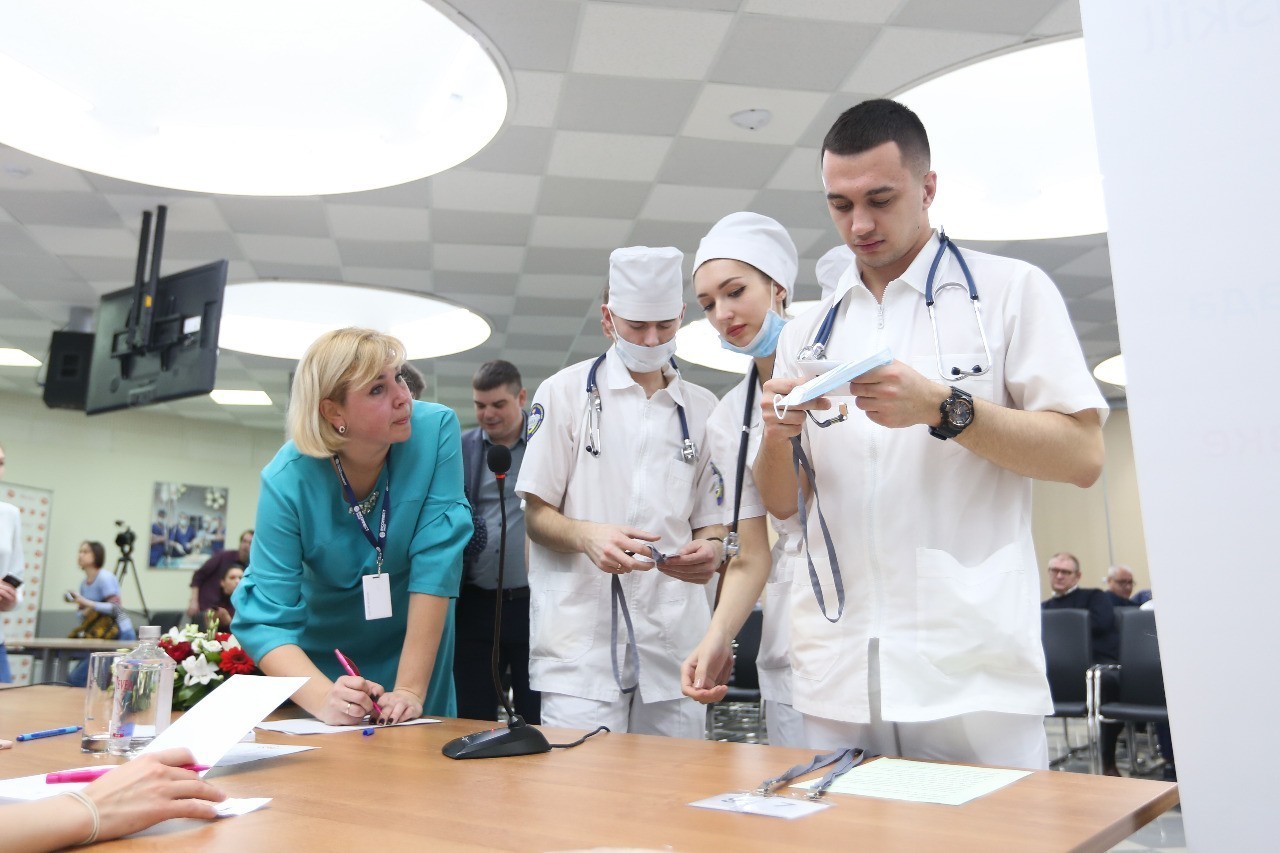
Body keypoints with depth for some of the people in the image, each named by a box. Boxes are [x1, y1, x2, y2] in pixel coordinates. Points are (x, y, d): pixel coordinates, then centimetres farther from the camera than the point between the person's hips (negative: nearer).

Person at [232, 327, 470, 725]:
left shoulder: (436, 431, -24)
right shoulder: (287, 479, -24)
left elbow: (437, 560, -26)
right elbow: (266, 620, -24)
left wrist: (411, 689, -29)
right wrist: (324, 699, -41)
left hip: (418, 640, 0)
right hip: (324, 655, 0)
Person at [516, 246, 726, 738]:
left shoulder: (702, 408, 13)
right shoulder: (566, 392, 4)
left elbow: (709, 521, 15)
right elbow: (536, 516, 1)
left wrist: (711, 549, -9)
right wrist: (587, 535, -20)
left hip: (675, 642, 3)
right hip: (582, 639, -3)